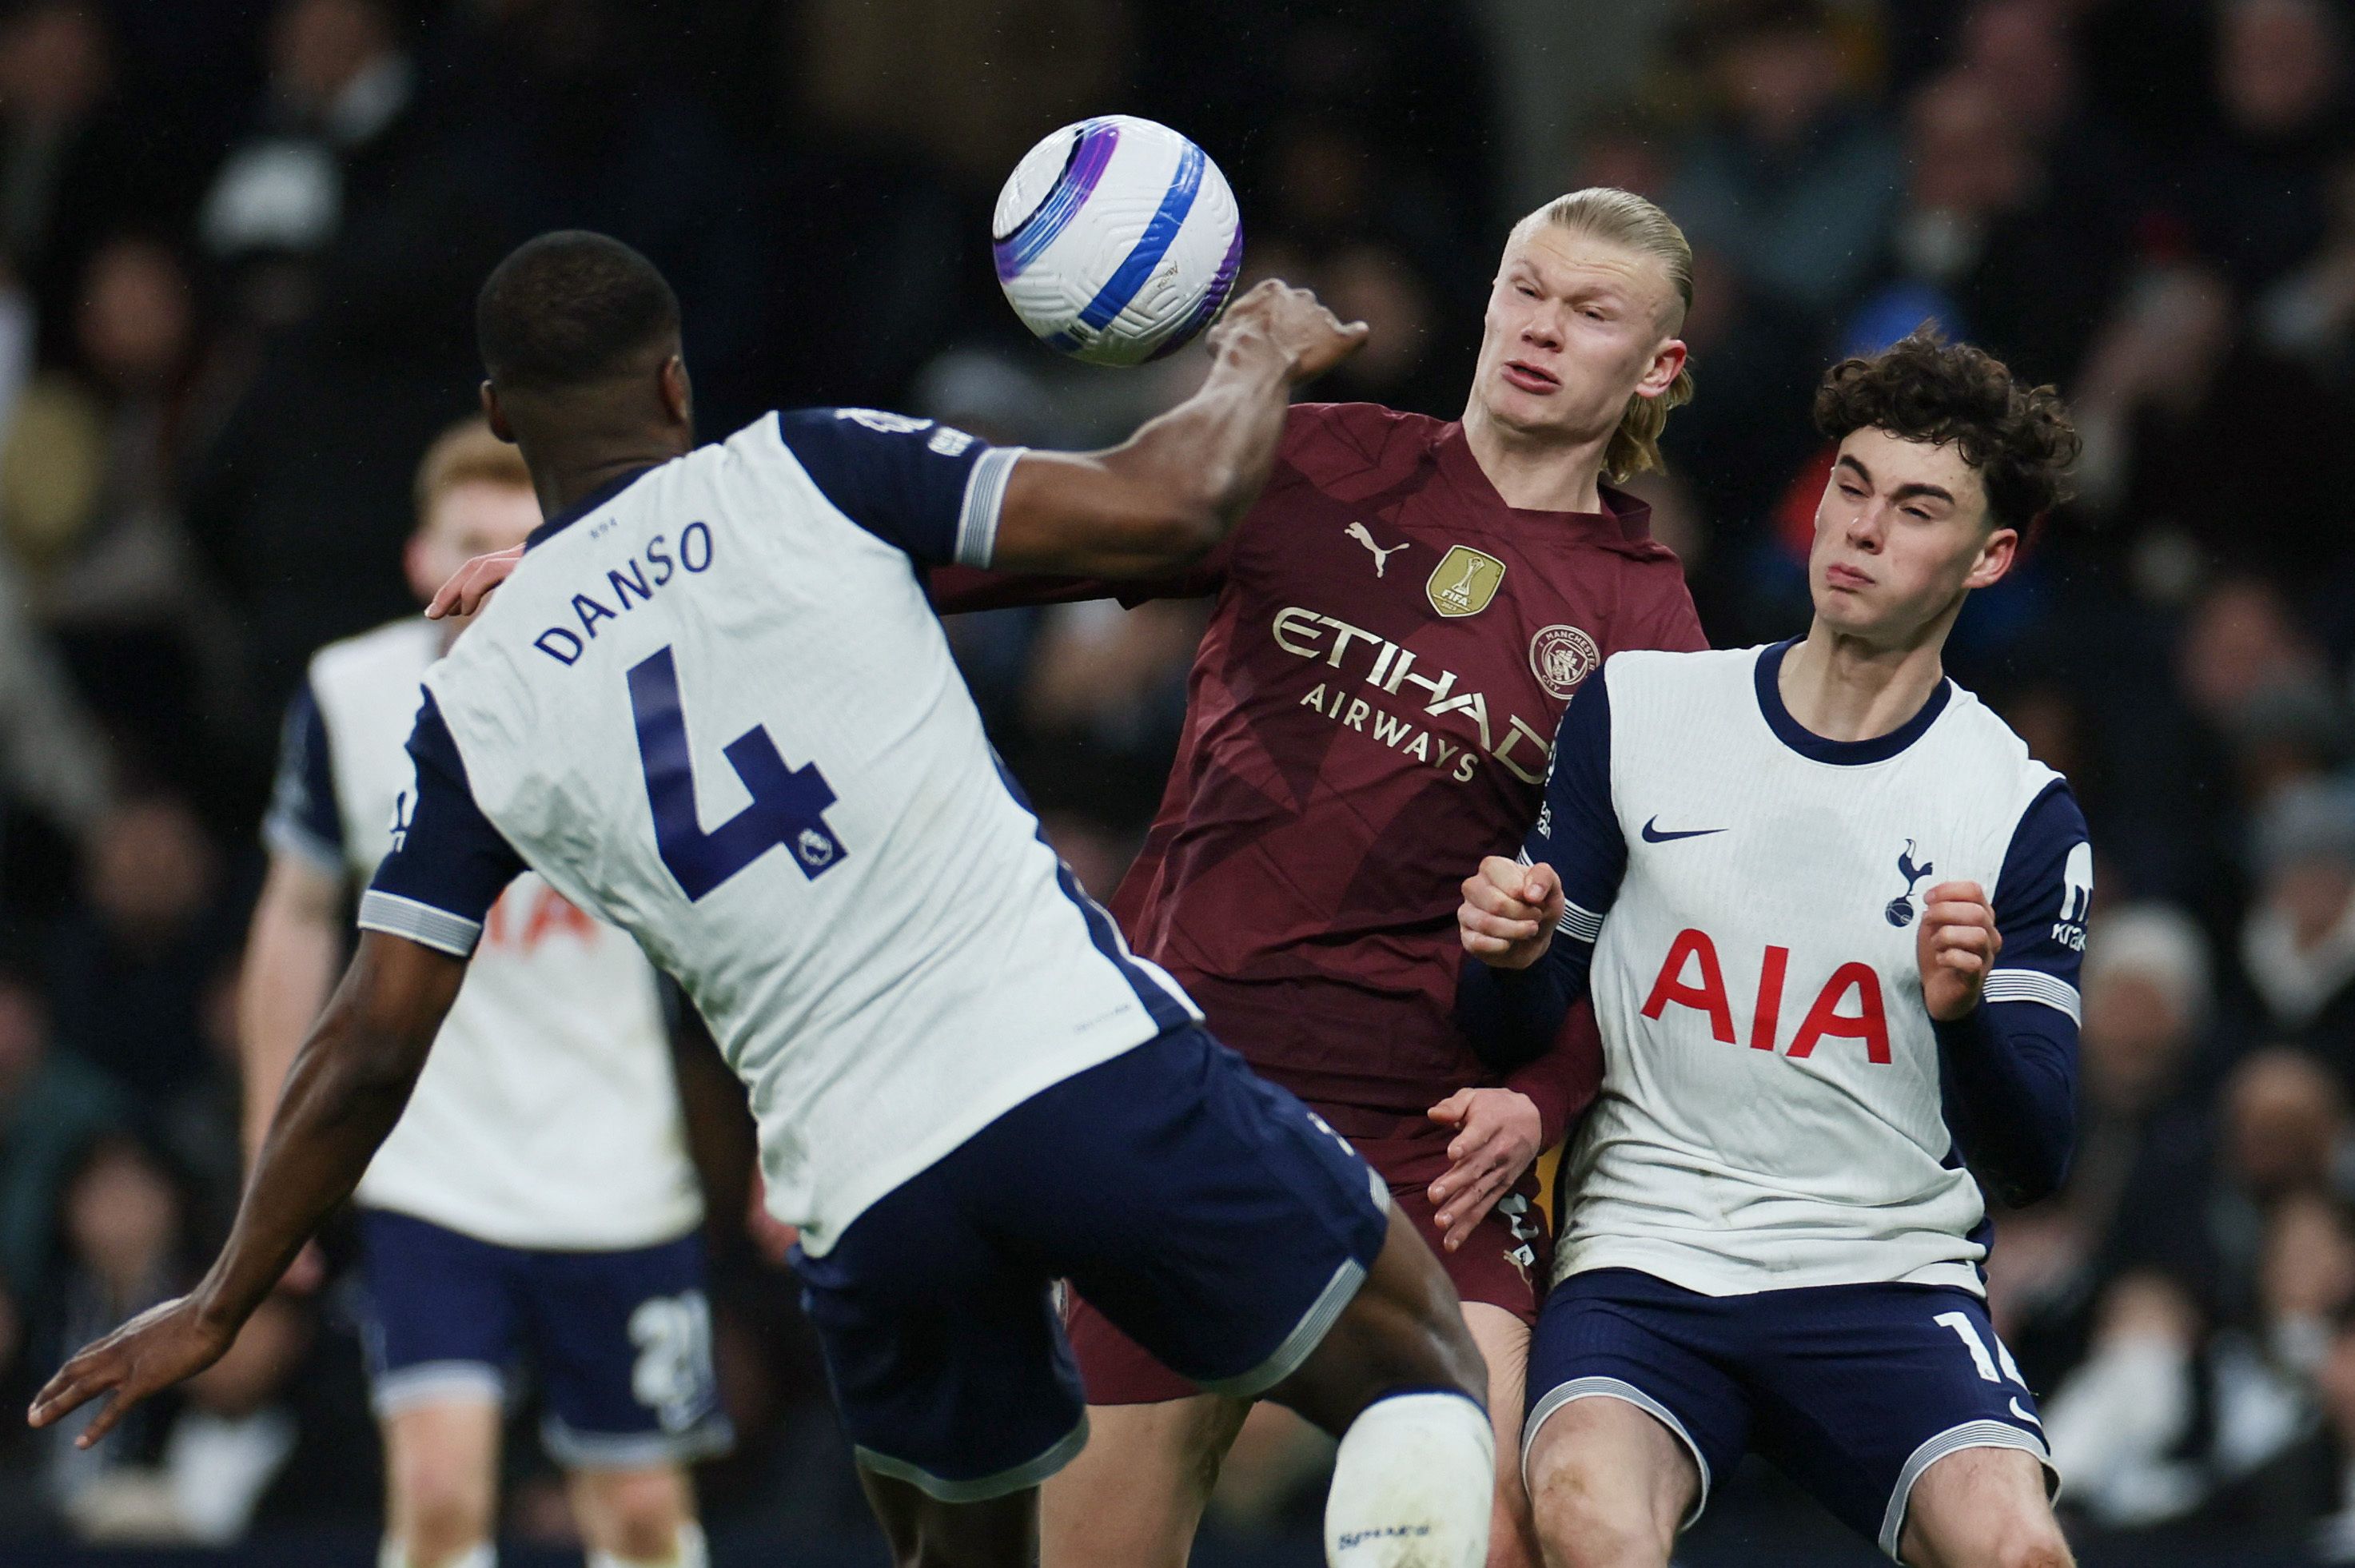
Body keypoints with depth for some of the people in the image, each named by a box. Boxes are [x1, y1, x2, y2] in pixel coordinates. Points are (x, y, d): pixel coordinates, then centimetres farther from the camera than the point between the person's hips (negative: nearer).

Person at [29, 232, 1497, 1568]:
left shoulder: (478, 698, 11)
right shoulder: (798, 472, 3)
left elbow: (370, 1051, 12)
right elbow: (1158, 509, -3)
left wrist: (222, 1306, 25)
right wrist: (1256, 363, 18)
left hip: (871, 1193, 3)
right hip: (1087, 1061, -3)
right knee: (1422, 1369, 11)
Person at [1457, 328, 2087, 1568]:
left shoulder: (2020, 812, 3)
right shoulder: (1637, 709, 7)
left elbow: (2032, 1165, -1)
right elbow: (1516, 1033, 13)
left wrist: (1964, 1011, -21)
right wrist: (1510, 960, -11)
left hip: (1888, 1280, 0)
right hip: (1643, 1264, 0)